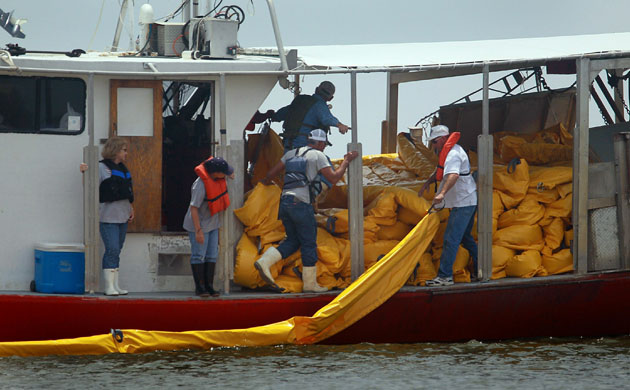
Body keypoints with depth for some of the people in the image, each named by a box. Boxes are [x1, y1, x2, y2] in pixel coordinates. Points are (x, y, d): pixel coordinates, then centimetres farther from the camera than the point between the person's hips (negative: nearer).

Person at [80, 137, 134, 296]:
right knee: (112, 250, -12)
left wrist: (130, 208, 25)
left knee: (117, 251, 9)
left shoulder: (122, 168, 18)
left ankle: (115, 285, 12)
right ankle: (109, 286, -10)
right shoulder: (101, 167, -7)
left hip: (122, 217, 8)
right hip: (108, 217, -8)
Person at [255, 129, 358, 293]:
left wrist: (266, 182, 43)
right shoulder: (318, 155, 2)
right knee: (309, 243, 2)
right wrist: (346, 161, 11)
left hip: (285, 200, 7)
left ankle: (264, 262, -4)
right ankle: (310, 283, 6)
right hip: (301, 202, -7)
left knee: (293, 241, 14)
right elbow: (333, 178, -2)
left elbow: (272, 173, 22)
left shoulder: (292, 153, 20)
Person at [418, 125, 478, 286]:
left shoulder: (453, 154, -19)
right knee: (464, 237, 20)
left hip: (463, 203, -11)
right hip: (469, 201, 11)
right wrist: (427, 183, 14)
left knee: (451, 239, -12)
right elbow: (439, 172, 30)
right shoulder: (448, 152, 15)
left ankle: (445, 276, -14)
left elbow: (453, 175, -38)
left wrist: (442, 193, -51)